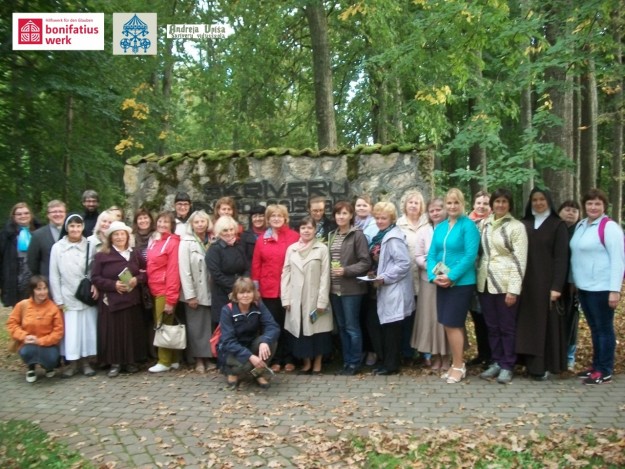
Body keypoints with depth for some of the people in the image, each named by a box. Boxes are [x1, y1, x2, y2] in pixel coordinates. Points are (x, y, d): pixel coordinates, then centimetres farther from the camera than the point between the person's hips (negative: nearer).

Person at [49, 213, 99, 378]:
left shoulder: (90, 246, -1)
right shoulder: (57, 247, -2)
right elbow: (54, 276, 0)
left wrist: (96, 284, -13)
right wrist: (58, 300, -2)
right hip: (68, 297, 0)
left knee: (88, 329, 5)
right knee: (70, 331, 2)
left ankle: (86, 362, 19)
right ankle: (72, 363, 17)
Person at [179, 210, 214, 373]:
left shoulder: (212, 241, 7)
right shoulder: (186, 242, -5)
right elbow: (184, 271, -10)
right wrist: (190, 295, -15)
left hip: (211, 291, 3)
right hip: (195, 292, -3)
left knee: (210, 325, 6)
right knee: (196, 326, 3)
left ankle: (209, 357, 16)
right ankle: (199, 359, 12)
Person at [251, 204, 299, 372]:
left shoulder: (294, 237, -2)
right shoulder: (261, 239, 8)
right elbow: (256, 264, 8)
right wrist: (255, 286, 4)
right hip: (268, 289, 2)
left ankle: (289, 359, 19)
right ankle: (276, 359, 19)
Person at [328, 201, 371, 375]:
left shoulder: (357, 235, -7)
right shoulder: (331, 235, 12)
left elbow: (366, 262, -11)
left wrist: (346, 271, -19)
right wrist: (329, 273, 2)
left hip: (351, 288, -6)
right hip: (334, 288, 6)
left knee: (352, 327, 1)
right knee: (342, 327, 12)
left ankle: (354, 363, 13)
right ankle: (346, 361, 22)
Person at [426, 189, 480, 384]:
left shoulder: (468, 225, -8)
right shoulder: (440, 227, 11)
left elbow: (470, 255, -16)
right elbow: (432, 254, 9)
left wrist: (451, 276, -19)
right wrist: (433, 276, -7)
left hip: (461, 282, -6)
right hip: (442, 283, 6)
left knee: (452, 324, -4)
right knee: (450, 324, 11)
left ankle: (458, 366, 11)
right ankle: (456, 364, 24)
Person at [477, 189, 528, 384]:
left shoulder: (516, 226, -5)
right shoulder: (484, 224, 10)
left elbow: (520, 260, -10)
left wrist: (513, 289, -16)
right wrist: (478, 276, 7)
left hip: (505, 283, -5)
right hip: (485, 281, 5)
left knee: (507, 326, 4)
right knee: (492, 326, 11)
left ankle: (507, 366, 14)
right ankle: (496, 362, 23)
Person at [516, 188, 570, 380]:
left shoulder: (558, 225, -1)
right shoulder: (524, 224, 10)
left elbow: (561, 257, -6)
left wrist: (557, 286, -14)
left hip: (547, 282, -4)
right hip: (526, 282, 4)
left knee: (546, 322, -1)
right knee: (528, 323, 3)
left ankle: (546, 365, 6)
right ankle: (533, 364, 10)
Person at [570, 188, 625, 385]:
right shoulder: (581, 226, 11)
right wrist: (573, 280, 14)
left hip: (601, 288, -7)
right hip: (583, 287, 7)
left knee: (604, 328, 1)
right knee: (594, 329, 15)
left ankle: (605, 371, 10)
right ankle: (596, 365, 25)